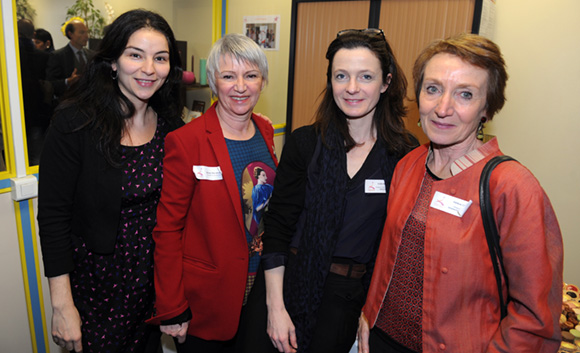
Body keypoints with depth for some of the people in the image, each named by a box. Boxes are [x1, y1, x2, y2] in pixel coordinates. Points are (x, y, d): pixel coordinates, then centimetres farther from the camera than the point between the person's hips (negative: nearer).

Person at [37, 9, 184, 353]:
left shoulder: (171, 124, -4)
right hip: (95, 277, -3)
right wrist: (62, 305, -14)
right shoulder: (75, 122, -17)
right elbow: (52, 215, -15)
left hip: (154, 275, 4)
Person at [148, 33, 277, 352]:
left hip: (260, 287, 6)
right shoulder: (186, 141, -19)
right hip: (205, 300, -5)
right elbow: (167, 229, -15)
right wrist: (171, 309, -14)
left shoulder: (264, 131, 1)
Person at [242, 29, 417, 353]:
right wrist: (275, 306, -9)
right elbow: (277, 225, -6)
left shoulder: (407, 153, -6)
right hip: (285, 280, 1)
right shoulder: (304, 142, -6)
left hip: (349, 294, 0)